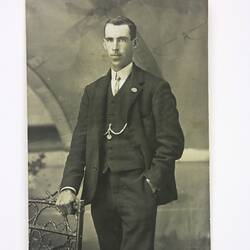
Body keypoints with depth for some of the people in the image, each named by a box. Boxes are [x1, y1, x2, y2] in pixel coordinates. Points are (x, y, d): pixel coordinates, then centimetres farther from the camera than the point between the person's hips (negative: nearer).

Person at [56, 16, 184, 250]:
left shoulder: (155, 87, 1)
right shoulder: (93, 91, 16)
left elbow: (172, 141, -3)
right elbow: (79, 142, 9)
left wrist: (151, 182, -11)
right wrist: (69, 186, -3)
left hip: (138, 190, -4)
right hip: (101, 191, 5)